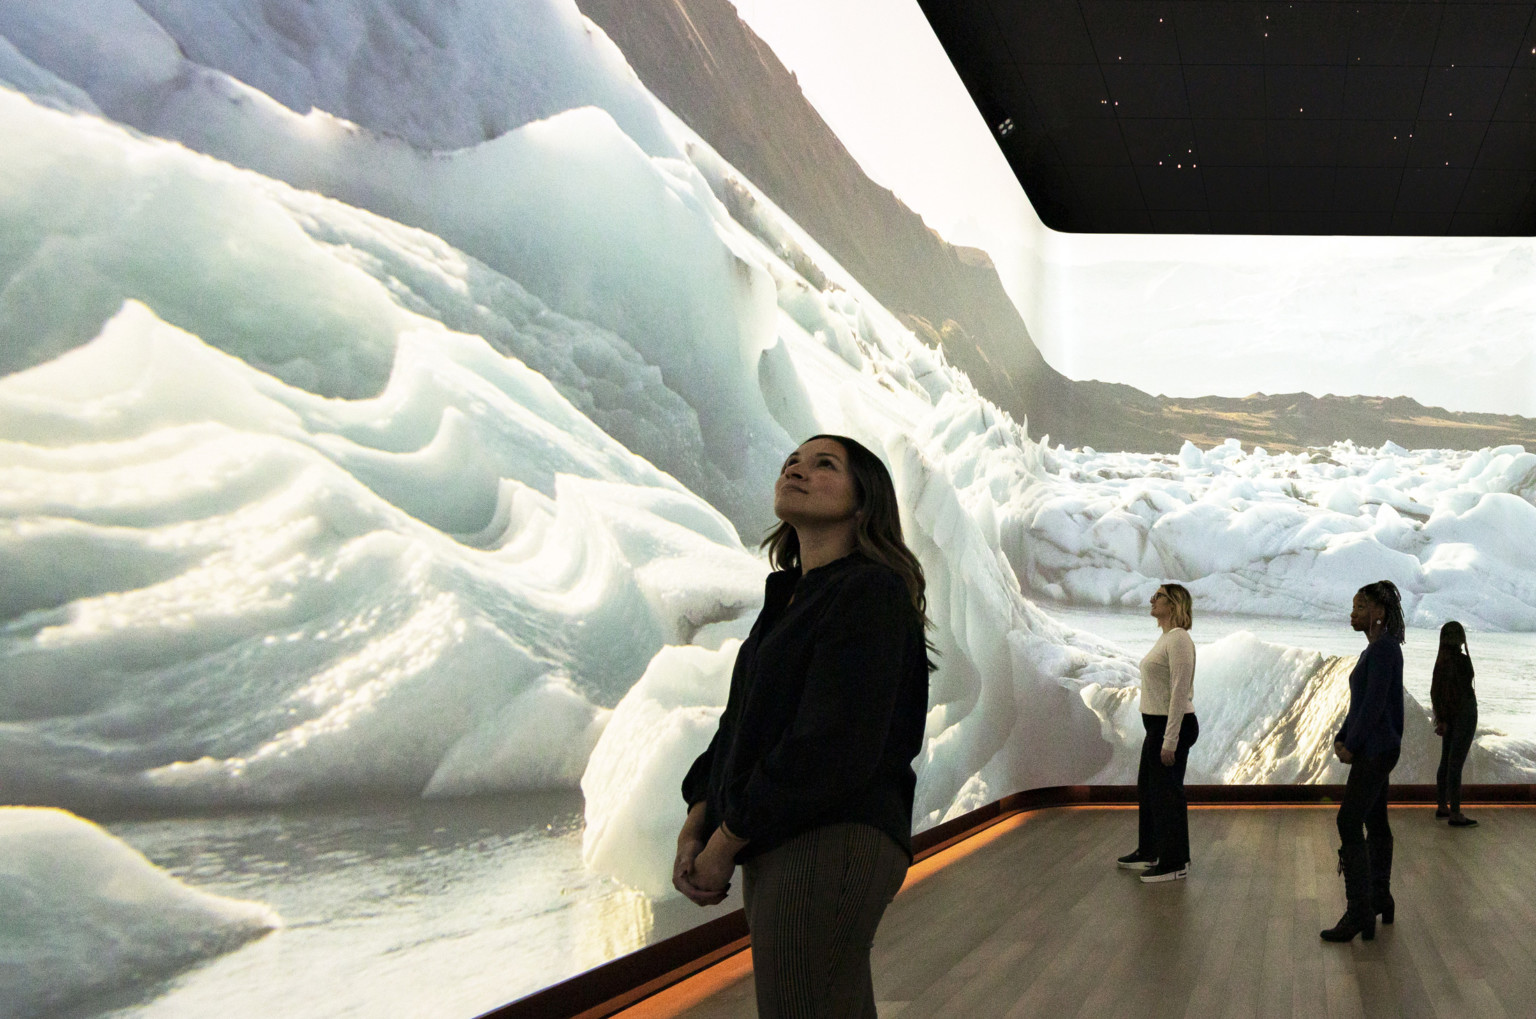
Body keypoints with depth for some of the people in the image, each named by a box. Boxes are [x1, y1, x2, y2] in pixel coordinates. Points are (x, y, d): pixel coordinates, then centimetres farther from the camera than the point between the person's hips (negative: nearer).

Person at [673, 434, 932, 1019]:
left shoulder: (870, 592, -11)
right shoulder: (787, 598, 17)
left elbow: (833, 750, -19)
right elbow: (741, 720, 17)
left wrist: (725, 843, -13)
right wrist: (696, 827, 3)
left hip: (833, 844, -9)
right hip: (779, 848, 9)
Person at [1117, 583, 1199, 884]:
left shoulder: (1178, 640, -18)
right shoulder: (1166, 638, 13)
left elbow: (1180, 693, -23)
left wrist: (1170, 741, -24)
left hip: (1173, 726, -10)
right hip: (1156, 725, 10)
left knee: (1167, 793, -1)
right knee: (1147, 788, 20)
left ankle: (1175, 864, 10)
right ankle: (1150, 852, 35)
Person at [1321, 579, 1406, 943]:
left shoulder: (1383, 648, -16)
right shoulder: (1375, 649, 15)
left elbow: (1374, 703, -21)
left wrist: (1351, 745, -14)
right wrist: (1341, 739, 7)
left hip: (1375, 751, -10)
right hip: (1371, 750, 10)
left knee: (1349, 824, -12)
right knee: (1375, 822, 14)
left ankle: (1359, 912, -11)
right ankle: (1380, 899, 23)